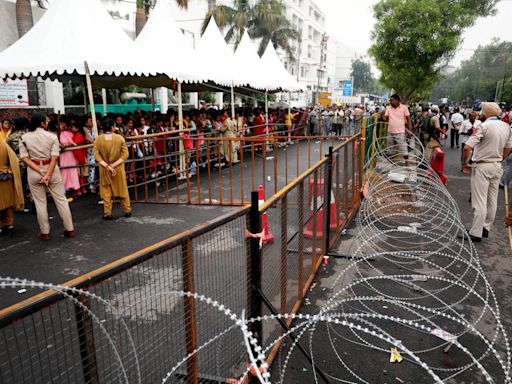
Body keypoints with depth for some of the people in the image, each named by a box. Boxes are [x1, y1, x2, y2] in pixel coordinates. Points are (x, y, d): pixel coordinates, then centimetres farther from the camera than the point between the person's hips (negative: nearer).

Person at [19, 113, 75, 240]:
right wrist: (47, 174, -17)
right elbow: (54, 158, -16)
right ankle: (70, 229, 14)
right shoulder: (52, 136, -7)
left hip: (33, 172, 1)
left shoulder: (24, 137, -2)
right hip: (52, 170, -1)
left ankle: (45, 232, 17)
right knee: (61, 200, 9)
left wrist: (40, 171, -13)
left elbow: (24, 158, -9)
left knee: (40, 203, 9)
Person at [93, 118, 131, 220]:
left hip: (104, 169, 0)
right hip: (118, 168, 0)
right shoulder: (120, 138, -11)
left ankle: (107, 213, 15)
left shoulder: (98, 139, -9)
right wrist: (114, 164, -14)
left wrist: (107, 166, -15)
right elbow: (125, 155, -13)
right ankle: (127, 211, 21)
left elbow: (96, 156, -13)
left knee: (106, 191, 12)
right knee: (122, 189, 13)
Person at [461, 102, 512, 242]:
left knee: (479, 202, -3)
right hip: (497, 167, 7)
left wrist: (465, 164, -9)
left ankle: (475, 233, 3)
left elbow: (467, 148, -23)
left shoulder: (484, 126, -16)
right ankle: (486, 228, 26)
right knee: (492, 200, 14)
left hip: (482, 167, -7)